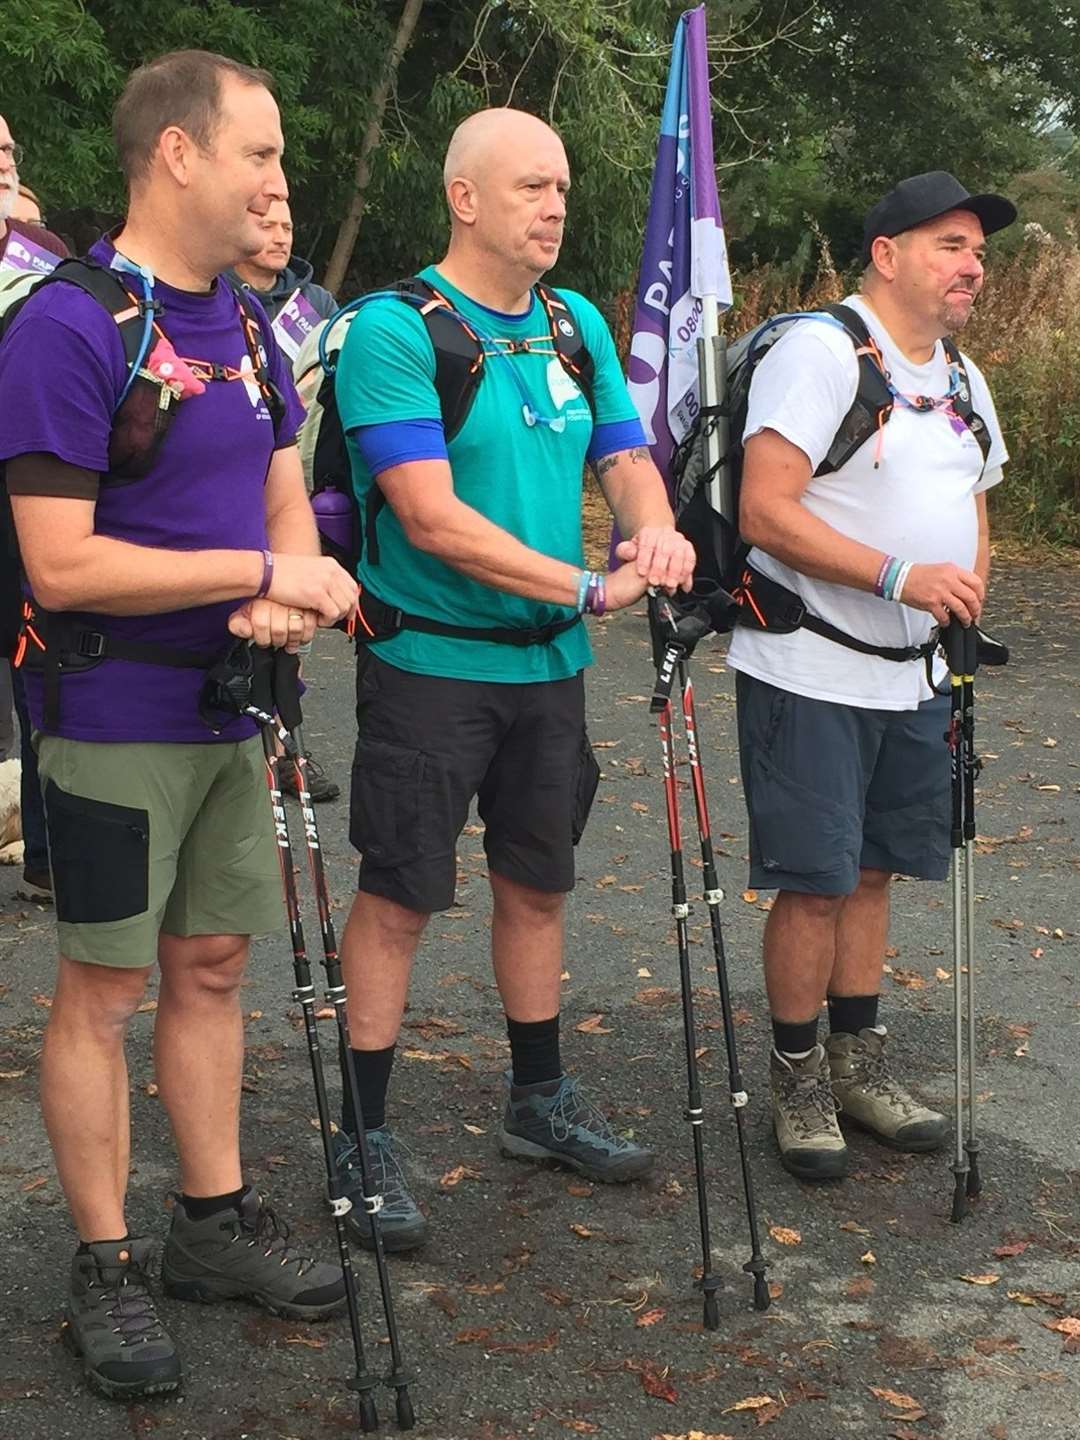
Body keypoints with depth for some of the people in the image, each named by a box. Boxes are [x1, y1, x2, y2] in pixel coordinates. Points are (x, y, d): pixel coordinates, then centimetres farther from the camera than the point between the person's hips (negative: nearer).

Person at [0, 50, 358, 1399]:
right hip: (115, 718, -7)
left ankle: (217, 1223, 29)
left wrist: (291, 596, -10)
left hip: (229, 708, 7)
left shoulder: (244, 325, 9)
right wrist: (259, 571, -18)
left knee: (213, 966, 15)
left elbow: (284, 501, 13)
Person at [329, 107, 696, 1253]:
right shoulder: (394, 330, -13)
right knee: (398, 897, 0)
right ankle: (362, 1136, 12)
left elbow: (626, 459, 9)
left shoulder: (578, 324, 8)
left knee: (536, 884, 16)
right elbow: (433, 520, -21)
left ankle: (538, 1101, 32)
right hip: (430, 662, -6)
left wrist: (652, 530, -15)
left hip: (548, 661, 6)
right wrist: (591, 589, -22)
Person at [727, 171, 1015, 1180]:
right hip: (811, 676, -8)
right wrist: (901, 577, -26)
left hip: (913, 680, 8)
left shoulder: (961, 380, 14)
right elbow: (766, 512, -21)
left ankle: (858, 1068, 27)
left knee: (873, 871, 14)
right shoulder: (818, 351, -13)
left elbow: (973, 512, 25)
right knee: (816, 883, -3)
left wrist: (964, 602, 5)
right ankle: (798, 1082, 13)